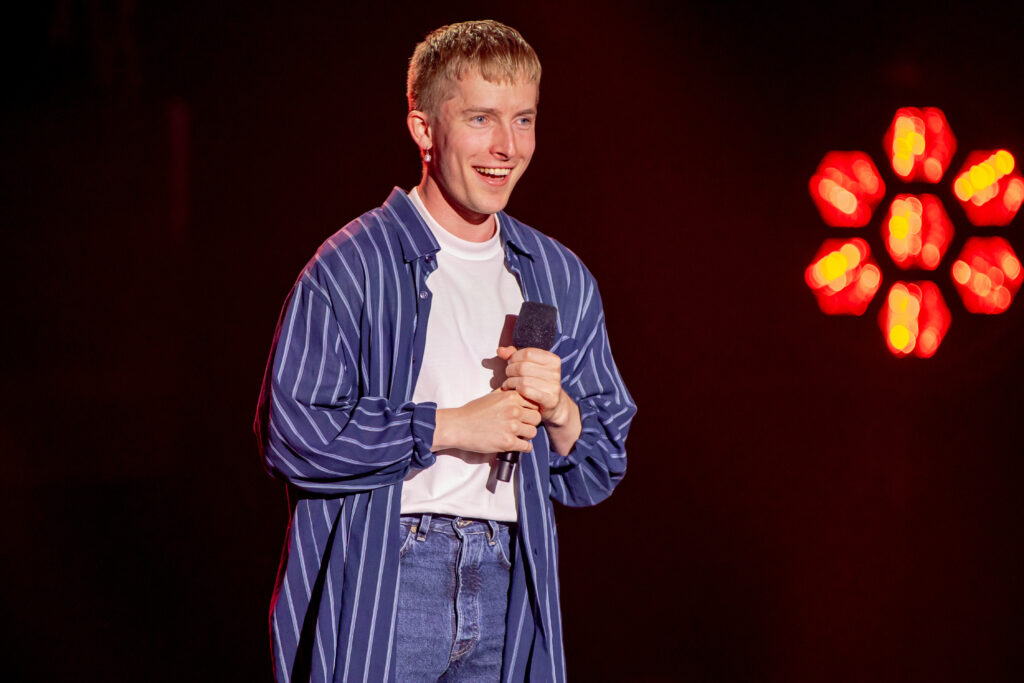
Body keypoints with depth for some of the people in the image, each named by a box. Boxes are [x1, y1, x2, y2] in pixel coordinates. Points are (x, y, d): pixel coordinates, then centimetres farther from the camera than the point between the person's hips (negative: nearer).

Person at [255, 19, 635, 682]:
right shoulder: (351, 267, -2)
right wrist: (448, 427, -11)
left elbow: (597, 476, 16)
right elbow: (291, 434, -11)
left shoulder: (562, 280, 14)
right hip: (377, 591, -4)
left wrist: (557, 410, -5)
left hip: (507, 588, 4)